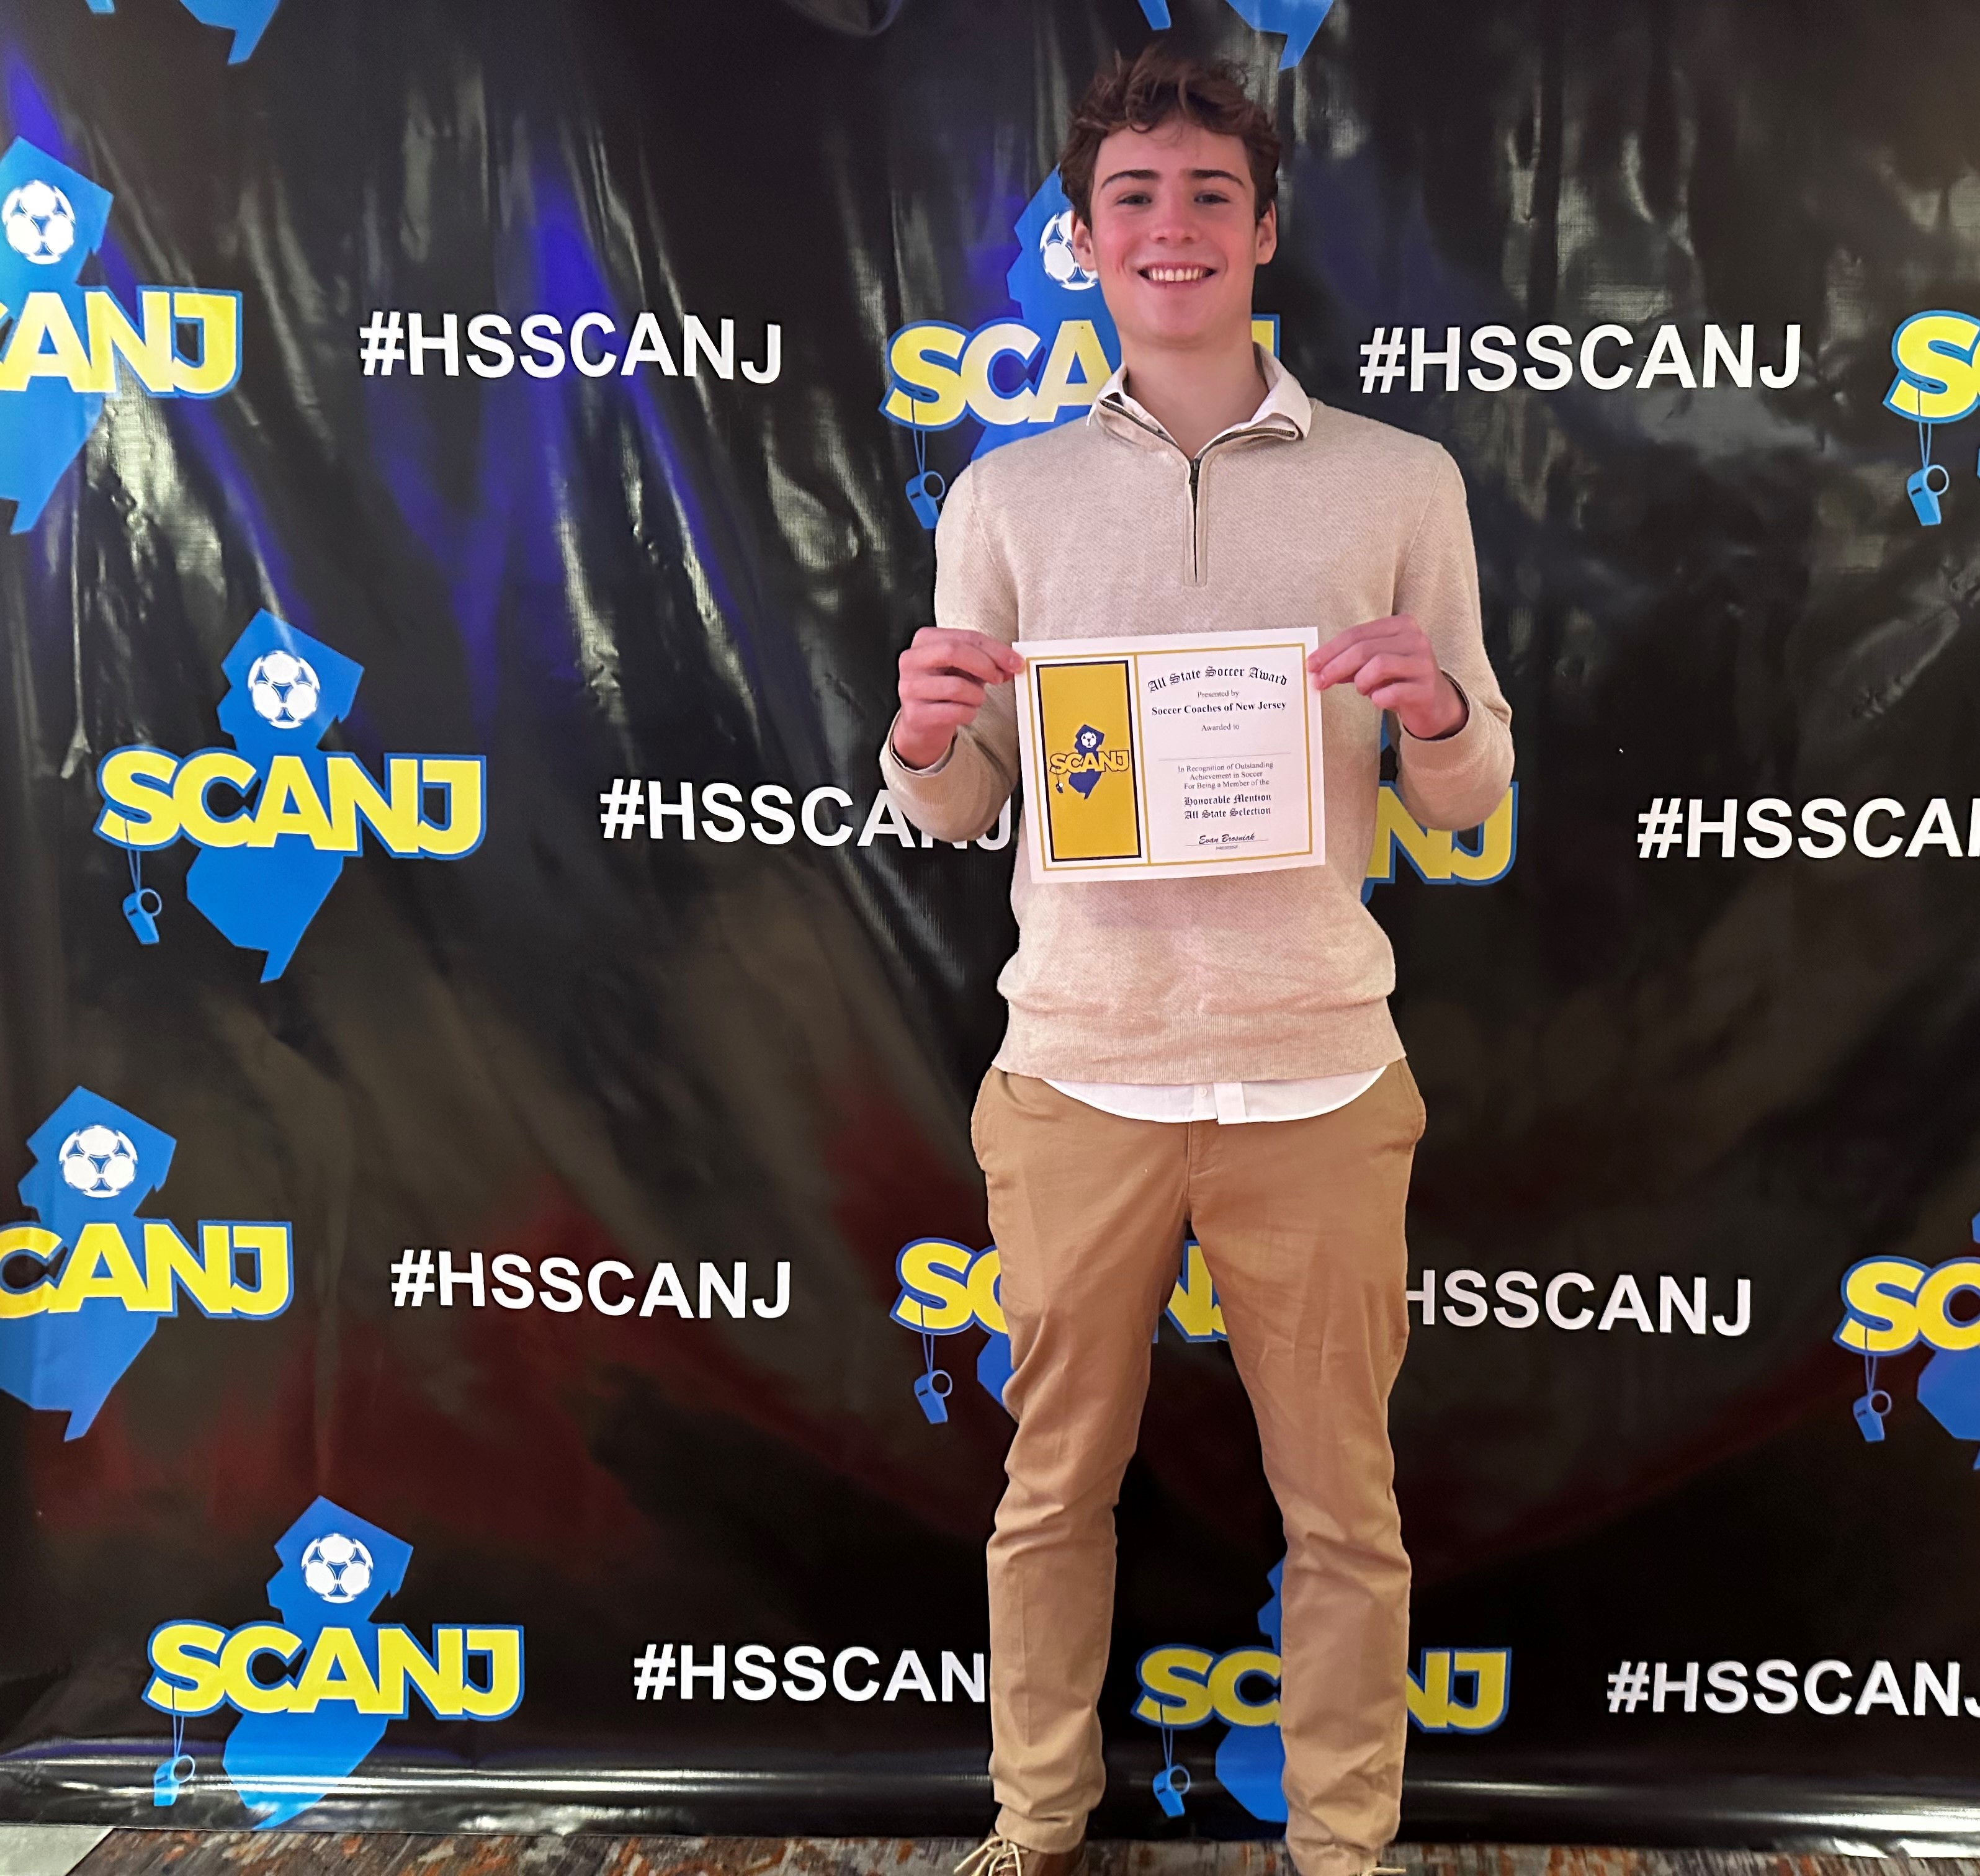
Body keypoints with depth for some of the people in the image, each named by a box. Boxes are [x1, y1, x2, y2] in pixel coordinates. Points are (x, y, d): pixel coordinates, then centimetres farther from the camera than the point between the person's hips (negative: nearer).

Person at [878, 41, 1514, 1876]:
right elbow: (955, 814, 8)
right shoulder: (1006, 496, 6)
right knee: (1055, 1483, 13)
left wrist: (1436, 714, -15)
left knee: (1342, 1503, 10)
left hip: (1317, 1078, 0)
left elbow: (1470, 800, 7)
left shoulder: (1400, 482, 4)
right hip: (1076, 1071, 1)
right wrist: (929, 734, -14)